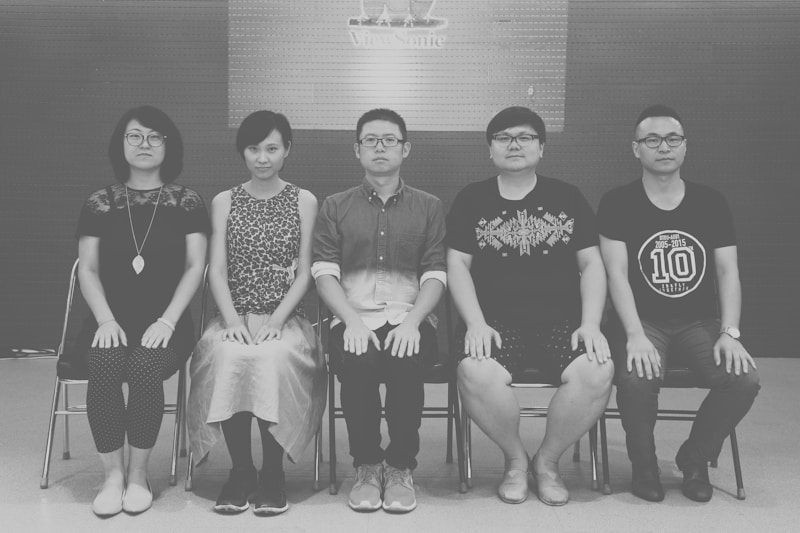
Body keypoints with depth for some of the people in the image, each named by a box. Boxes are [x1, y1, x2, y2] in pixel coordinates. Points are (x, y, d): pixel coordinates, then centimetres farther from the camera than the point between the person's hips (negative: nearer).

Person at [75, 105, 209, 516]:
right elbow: (87, 270, 8)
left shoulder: (187, 203, 8)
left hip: (164, 322, -1)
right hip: (112, 321, 1)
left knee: (145, 366, -33)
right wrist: (106, 319, -9)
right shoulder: (100, 203, 12)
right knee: (104, 367, -32)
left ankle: (138, 474, -14)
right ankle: (112, 474, -15)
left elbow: (195, 267, 1)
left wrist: (167, 320, -12)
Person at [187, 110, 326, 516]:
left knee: (272, 357, -34)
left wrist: (276, 320, -13)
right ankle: (240, 470, -16)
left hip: (285, 318, -1)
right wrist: (232, 320, -13)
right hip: (235, 316, 1)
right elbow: (217, 270, 4)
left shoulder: (303, 201, 9)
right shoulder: (224, 202, 13)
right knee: (227, 356, -32)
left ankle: (273, 472, -17)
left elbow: (304, 273, 3)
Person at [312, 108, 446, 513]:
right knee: (356, 364, -32)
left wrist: (412, 322, -13)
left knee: (407, 364, -33)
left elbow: (435, 275, 5)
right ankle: (366, 466, -10)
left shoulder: (428, 207, 15)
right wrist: (351, 320, -14)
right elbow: (324, 272, 4)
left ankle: (400, 469, -12)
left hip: (409, 318, 0)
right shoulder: (335, 207, 15)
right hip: (353, 317, 0)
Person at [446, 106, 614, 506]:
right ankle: (515, 459, -2)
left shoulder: (568, 198, 14)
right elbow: (457, 266, 5)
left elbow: (591, 265, 11)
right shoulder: (471, 200, 11)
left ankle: (547, 461, -1)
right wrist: (476, 323, -11)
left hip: (561, 322, 1)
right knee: (476, 374, -33)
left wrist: (590, 324, -5)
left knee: (597, 372, -29)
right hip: (495, 322, -1)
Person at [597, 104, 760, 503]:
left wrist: (730, 332, -13)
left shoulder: (711, 203, 7)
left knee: (744, 380, -24)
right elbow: (617, 274, -10)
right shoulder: (617, 203, -2)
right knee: (636, 380, -34)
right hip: (643, 321, -3)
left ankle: (695, 459, 6)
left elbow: (728, 272, 3)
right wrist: (635, 335, -23)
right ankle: (643, 464, -2)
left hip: (700, 322, 3)